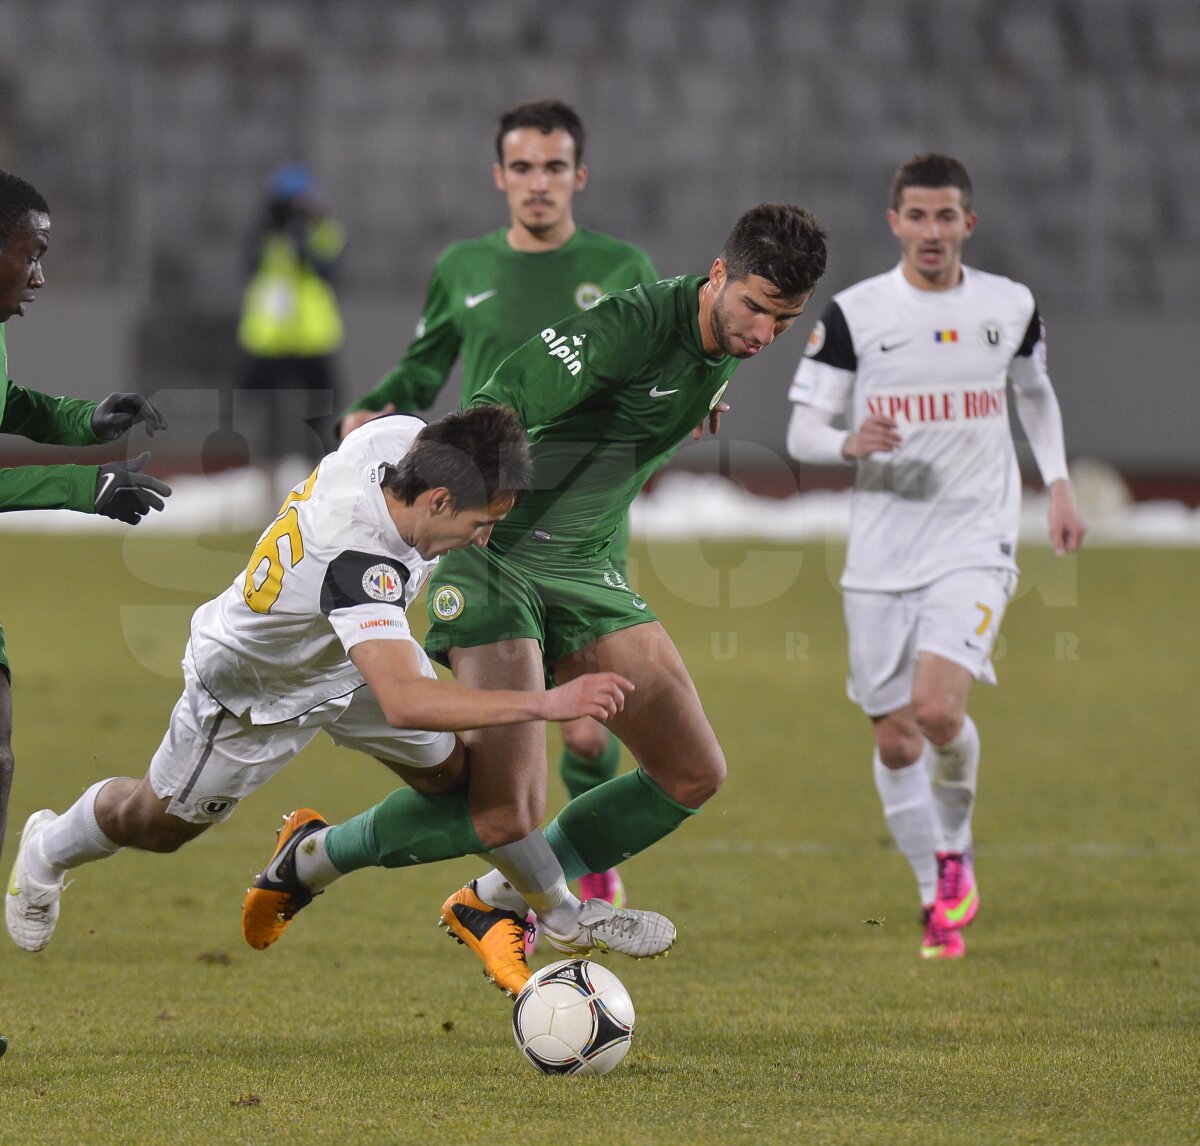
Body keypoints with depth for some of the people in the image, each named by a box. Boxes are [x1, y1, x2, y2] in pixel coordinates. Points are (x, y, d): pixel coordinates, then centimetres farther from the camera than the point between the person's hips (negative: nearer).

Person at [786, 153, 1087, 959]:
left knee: (938, 707, -21)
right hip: (882, 553, 1)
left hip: (977, 544, -1)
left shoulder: (1011, 308, 4)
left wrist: (1059, 484, 11)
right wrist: (851, 443, -24)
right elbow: (801, 432, -3)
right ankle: (940, 899, 22)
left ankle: (956, 847, 7)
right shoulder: (853, 314, -2)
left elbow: (1036, 394, 23)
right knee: (896, 740, 3)